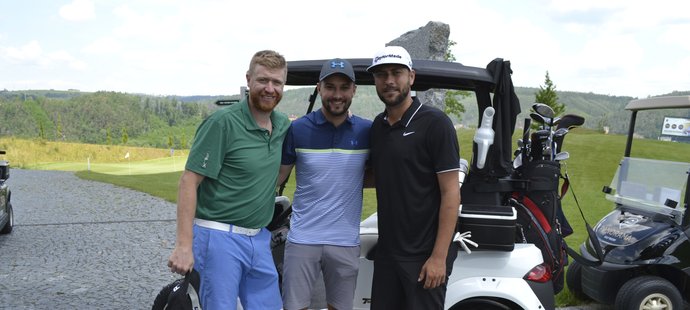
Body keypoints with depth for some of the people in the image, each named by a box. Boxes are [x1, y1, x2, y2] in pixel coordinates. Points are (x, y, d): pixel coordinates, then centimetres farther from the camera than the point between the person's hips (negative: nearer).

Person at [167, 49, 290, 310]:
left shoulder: (283, 125, 7)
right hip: (221, 238, -6)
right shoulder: (223, 122, -13)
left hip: (260, 240, 7)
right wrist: (184, 246, -21)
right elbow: (189, 181, -14)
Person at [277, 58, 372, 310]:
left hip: (345, 241, 1)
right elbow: (277, 176, 4)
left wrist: (349, 180, -6)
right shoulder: (298, 129, -4)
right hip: (302, 239, -1)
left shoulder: (368, 131, 0)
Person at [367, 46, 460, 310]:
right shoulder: (377, 125, 7)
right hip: (386, 251, 6)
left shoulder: (435, 123, -12)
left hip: (424, 255, -6)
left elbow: (450, 193, -14)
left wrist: (439, 256, -18)